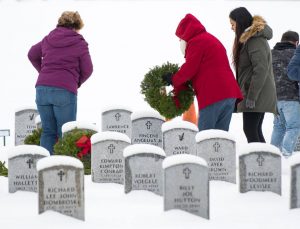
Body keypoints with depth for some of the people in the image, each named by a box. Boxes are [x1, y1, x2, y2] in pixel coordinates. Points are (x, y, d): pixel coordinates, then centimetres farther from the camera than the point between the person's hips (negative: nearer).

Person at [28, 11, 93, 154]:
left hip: (42, 89, 4)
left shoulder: (48, 39, 16)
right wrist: (76, 83, 21)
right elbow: (87, 70, 3)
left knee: (48, 132, 9)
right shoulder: (80, 43, 2)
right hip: (65, 91, -4)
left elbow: (32, 55, 29)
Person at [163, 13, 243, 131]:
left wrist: (174, 80, 9)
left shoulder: (196, 42, -1)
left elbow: (189, 69, -8)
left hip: (213, 96, -9)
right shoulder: (212, 40, 28)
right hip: (229, 93, 9)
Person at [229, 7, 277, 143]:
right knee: (255, 131, 10)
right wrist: (246, 94, 18)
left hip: (256, 95, -10)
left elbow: (261, 69, -20)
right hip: (258, 95, 10)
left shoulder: (255, 40, -13)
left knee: (250, 130, -12)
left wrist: (251, 96, -20)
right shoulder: (249, 38, 18)